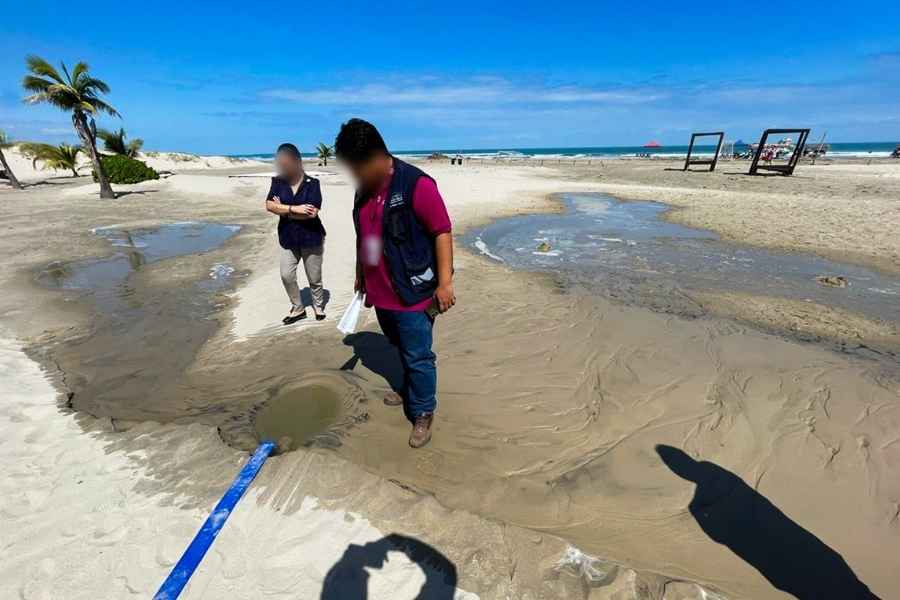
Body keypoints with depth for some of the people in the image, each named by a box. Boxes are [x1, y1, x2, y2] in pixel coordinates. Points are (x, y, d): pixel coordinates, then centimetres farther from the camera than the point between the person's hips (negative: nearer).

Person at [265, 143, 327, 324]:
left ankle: (318, 306, 32)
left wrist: (283, 209, -12)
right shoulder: (278, 182, 0)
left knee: (314, 278, 9)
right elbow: (269, 206, -11)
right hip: (288, 239, 3)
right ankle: (298, 308, 21)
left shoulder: (312, 183, -10)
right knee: (287, 275, 0)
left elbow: (312, 213, -21)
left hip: (311, 238, -3)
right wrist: (294, 209, -21)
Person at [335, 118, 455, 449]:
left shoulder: (416, 184, -16)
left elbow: (442, 232, -16)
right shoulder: (364, 188, 8)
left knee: (418, 357, 5)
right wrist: (360, 274, 22)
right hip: (381, 293, 8)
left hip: (413, 293, -7)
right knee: (402, 350, 24)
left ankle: (423, 413, 24)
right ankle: (410, 389, 46)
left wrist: (444, 282, -18)